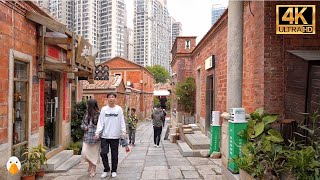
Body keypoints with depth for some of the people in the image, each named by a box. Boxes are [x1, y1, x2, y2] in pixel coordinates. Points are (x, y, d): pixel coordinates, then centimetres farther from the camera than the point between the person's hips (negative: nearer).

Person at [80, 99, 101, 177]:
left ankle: (93, 170, 23)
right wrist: (85, 127, -4)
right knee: (84, 153, -2)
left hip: (95, 138, -5)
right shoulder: (86, 114, 8)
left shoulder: (98, 114, -10)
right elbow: (82, 124, 16)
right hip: (87, 137, 5)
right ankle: (90, 164, 29)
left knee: (94, 154, 5)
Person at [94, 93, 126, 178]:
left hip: (115, 136, 0)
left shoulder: (119, 109, 1)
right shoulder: (104, 109, 3)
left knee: (114, 154, 8)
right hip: (105, 136, 1)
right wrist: (97, 133, -8)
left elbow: (122, 121, 1)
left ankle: (114, 170, 23)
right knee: (103, 153, -2)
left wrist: (123, 132, -8)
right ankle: (106, 169, 19)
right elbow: (100, 122, 1)